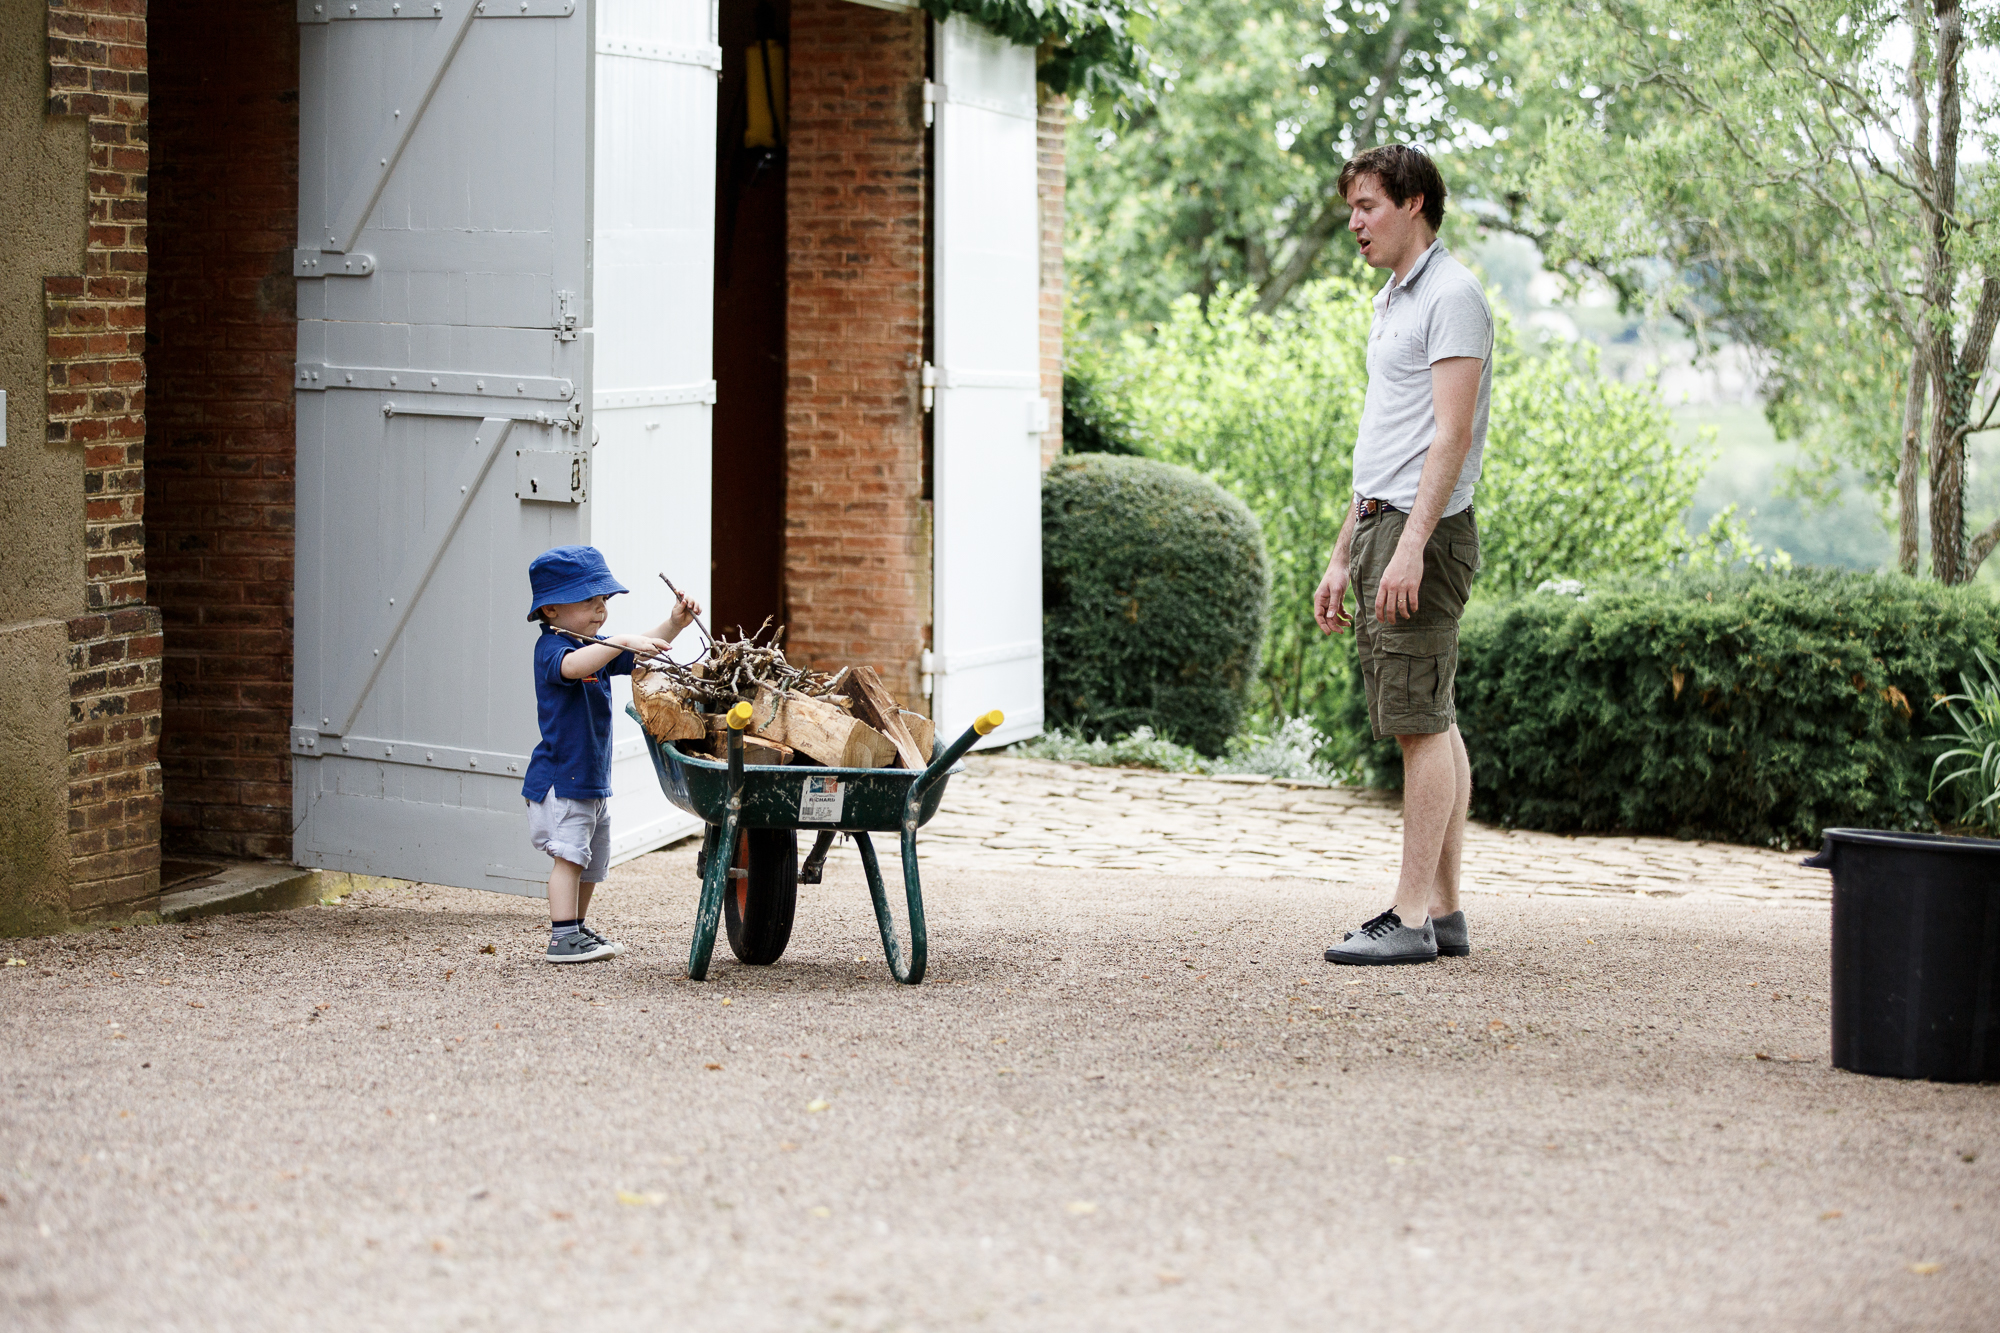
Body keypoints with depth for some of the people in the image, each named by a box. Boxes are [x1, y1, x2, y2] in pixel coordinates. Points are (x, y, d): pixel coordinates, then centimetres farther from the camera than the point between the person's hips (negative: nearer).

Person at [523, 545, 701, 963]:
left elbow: (640, 655, 20)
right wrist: (622, 642, -45)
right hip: (559, 776, -10)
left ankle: (576, 930, 27)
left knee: (592, 861, 16)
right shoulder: (551, 648, -15)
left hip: (592, 778, 10)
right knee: (568, 854, -12)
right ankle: (563, 938, -12)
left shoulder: (595, 647, 14)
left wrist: (674, 625, 4)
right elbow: (572, 666, -38)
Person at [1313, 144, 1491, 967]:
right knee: (1431, 723, 9)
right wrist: (1343, 556, 21)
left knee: (1422, 722, -10)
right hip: (1380, 527, 10)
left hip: (1424, 530, -10)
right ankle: (1444, 910, 11)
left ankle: (1412, 918, -10)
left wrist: (1411, 544, -24)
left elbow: (1452, 435, -18)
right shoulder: (1391, 301, 21)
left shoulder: (1452, 296, -10)